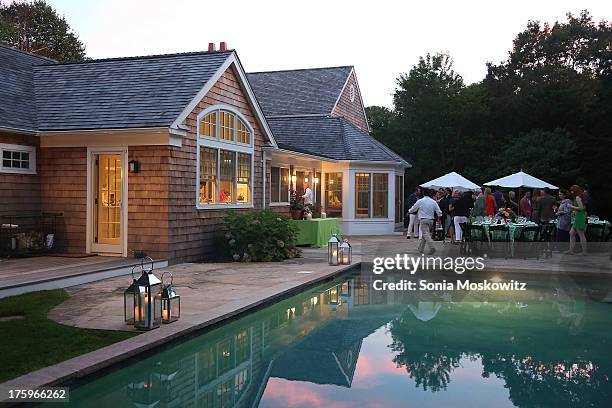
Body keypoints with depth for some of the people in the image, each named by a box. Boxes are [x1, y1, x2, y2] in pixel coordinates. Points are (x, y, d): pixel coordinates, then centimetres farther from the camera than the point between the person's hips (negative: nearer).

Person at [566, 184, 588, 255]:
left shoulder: (577, 197, -12)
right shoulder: (577, 197, 16)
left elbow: (581, 208, -19)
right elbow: (584, 208, 19)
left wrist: (572, 207, -11)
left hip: (579, 217, -10)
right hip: (578, 217, 10)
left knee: (581, 235, -5)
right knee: (571, 233, 11)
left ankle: (584, 251, 0)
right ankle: (571, 250, 11)